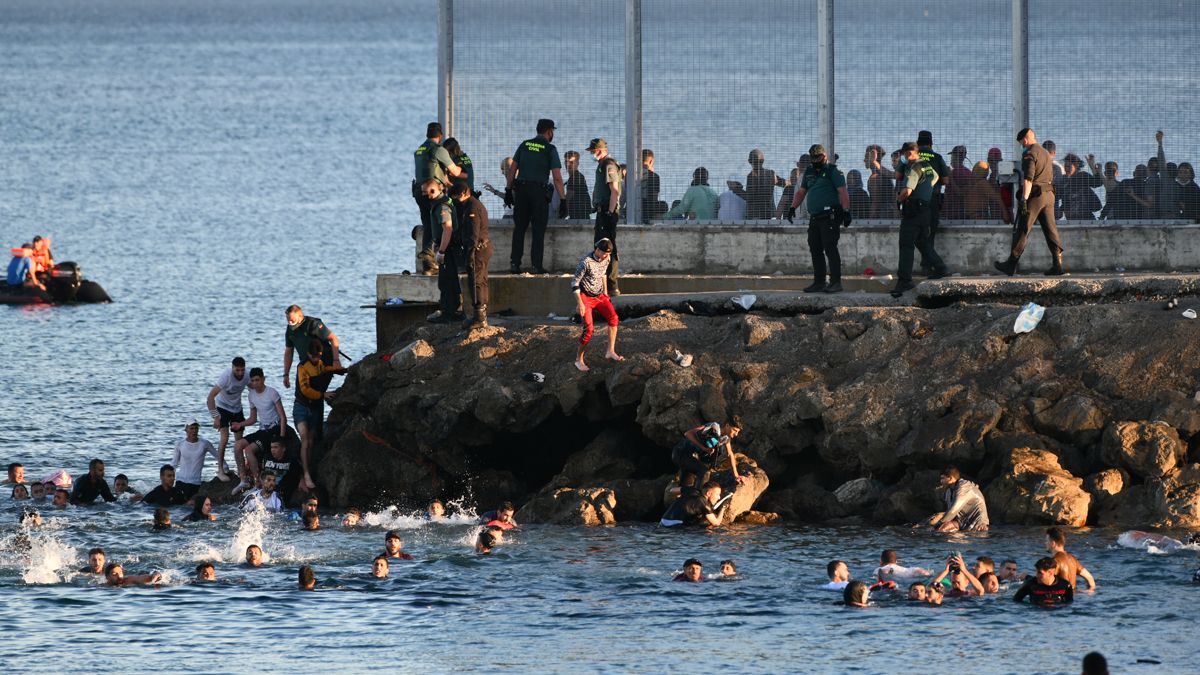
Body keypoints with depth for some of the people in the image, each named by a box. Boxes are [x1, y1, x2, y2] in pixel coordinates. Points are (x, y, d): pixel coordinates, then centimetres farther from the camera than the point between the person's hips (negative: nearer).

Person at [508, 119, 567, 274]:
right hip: (539, 191, -3)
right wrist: (563, 200, -5)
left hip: (521, 191, 3)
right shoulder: (550, 149, -3)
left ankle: (515, 264, 5)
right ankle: (537, 265, -1)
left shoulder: (524, 145, 9)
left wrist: (509, 190, 14)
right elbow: (557, 178, -7)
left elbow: (512, 170, 8)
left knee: (519, 229, 9)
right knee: (538, 231, 3)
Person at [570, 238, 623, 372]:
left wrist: (605, 292, 21)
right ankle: (579, 360, 5)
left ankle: (610, 352, -12)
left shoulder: (606, 260, -3)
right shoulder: (586, 262, -24)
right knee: (588, 329, -11)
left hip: (599, 296, 6)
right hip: (585, 296, -6)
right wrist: (580, 303, -19)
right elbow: (575, 282, -18)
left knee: (613, 317, -15)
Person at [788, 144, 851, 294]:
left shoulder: (832, 172, -4)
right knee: (815, 250, 7)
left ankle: (836, 282, -14)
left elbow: (843, 192, -10)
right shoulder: (809, 172, 18)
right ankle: (819, 282, 13)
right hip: (814, 218, 8)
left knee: (830, 248, -13)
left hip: (830, 218, -8)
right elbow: (801, 192, 24)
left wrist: (846, 211, -18)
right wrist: (792, 207, 12)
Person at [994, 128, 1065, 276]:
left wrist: (1024, 199, -24)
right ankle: (1057, 265, -4)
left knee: (1022, 231, -1)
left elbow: (1028, 178, -20)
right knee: (1050, 229, 4)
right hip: (1049, 195, 8)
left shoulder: (1029, 154, -10)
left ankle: (1011, 265, 3)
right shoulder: (1045, 153, 18)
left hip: (1034, 196, -8)